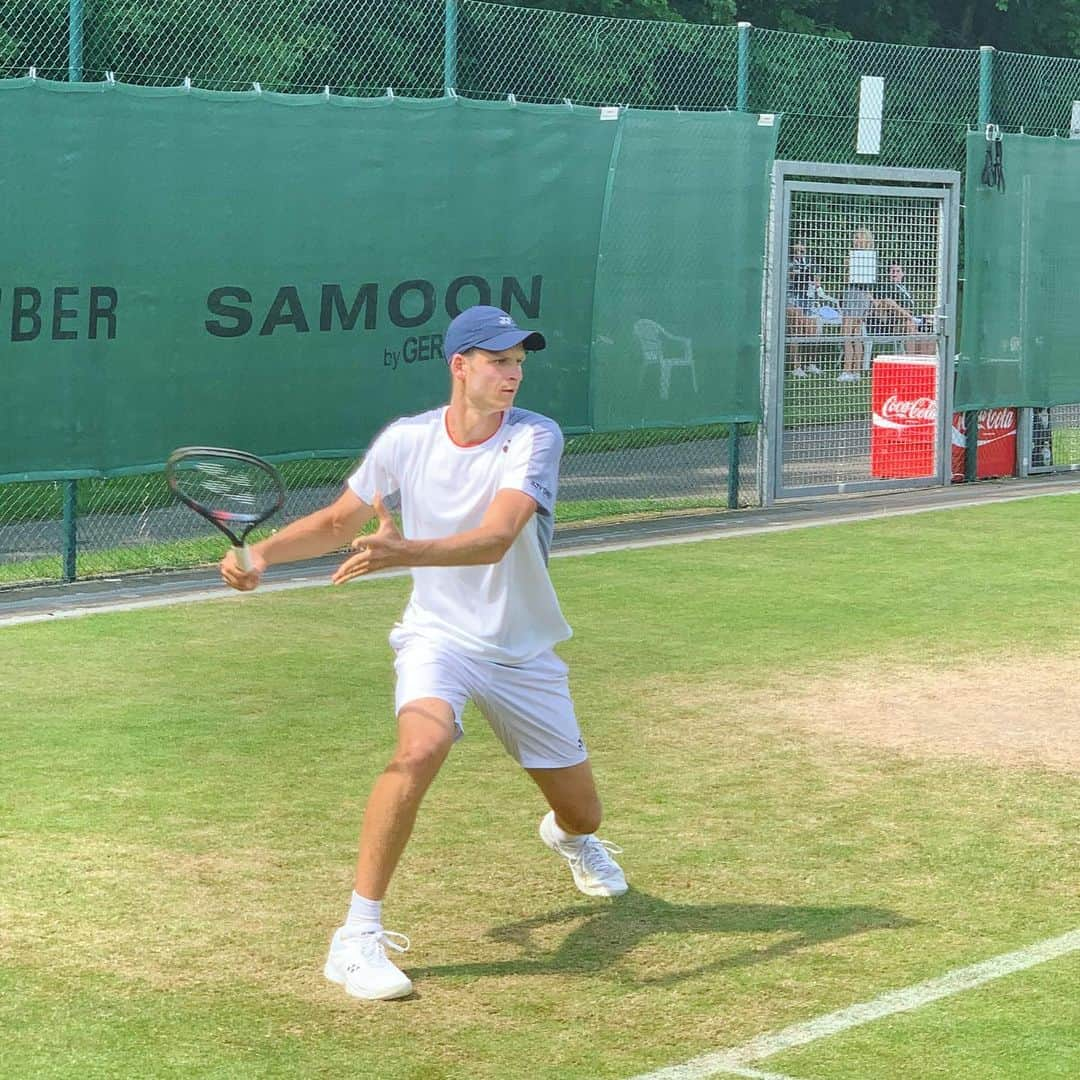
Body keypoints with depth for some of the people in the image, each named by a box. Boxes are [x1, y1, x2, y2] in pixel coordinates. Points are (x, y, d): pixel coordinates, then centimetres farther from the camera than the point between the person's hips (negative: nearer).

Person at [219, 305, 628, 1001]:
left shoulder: (536, 438, -18)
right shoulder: (406, 440, -9)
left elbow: (495, 539, -34)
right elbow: (339, 521, 6)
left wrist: (404, 551, -50)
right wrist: (262, 553, -11)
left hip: (525, 652, 1)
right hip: (438, 636, -1)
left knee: (582, 812, 12)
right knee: (423, 744, -34)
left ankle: (570, 837, 55)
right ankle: (359, 936, -28)